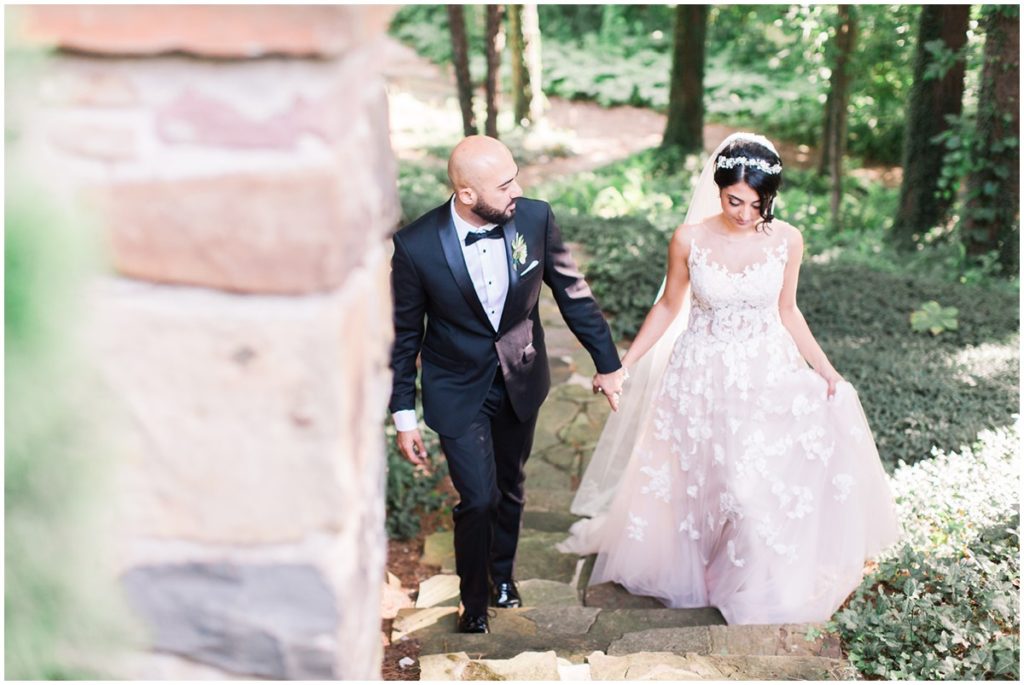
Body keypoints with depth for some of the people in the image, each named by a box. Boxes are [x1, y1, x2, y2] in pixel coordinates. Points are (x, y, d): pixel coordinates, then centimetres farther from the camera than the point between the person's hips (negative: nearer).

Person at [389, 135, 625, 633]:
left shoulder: (535, 218, -16)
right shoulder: (416, 245, -22)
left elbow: (573, 292, -2)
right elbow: (403, 333, -10)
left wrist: (607, 362, 4)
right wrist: (403, 415, -6)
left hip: (521, 382, 3)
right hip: (458, 391, -3)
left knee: (510, 488, 20)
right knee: (478, 499, -5)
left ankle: (503, 571, 49)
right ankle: (474, 600, 24)